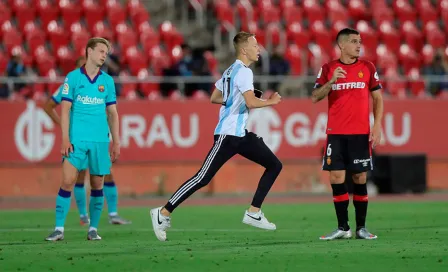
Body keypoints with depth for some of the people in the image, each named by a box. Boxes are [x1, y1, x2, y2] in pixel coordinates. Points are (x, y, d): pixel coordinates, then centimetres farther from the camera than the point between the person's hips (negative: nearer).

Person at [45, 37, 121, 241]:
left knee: (97, 184, 3)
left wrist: (116, 142, 8)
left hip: (100, 140, 3)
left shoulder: (107, 81, 10)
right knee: (67, 181, -10)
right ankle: (59, 228, -7)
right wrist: (65, 139, -9)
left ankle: (93, 228, 12)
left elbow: (112, 113, 14)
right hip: (76, 140, -3)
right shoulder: (73, 77, 1)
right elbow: (65, 109, -1)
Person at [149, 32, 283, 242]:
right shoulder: (243, 72, -14)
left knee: (274, 165, 8)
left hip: (241, 134, 10)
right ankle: (163, 213, -6)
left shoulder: (231, 71, 15)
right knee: (203, 178, -11)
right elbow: (251, 102, -26)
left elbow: (214, 98, 23)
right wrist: (271, 102, -10)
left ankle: (253, 213, 8)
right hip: (228, 135, -10)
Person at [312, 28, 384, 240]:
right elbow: (315, 98, -1)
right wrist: (331, 81, -17)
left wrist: (377, 126, -3)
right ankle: (343, 228, 3)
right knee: (337, 178, -3)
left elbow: (377, 99, 7)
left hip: (360, 134, 0)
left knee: (360, 178, 1)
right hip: (335, 133, 0)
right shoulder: (328, 69, 3)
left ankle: (361, 227, 6)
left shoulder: (368, 68, 4)